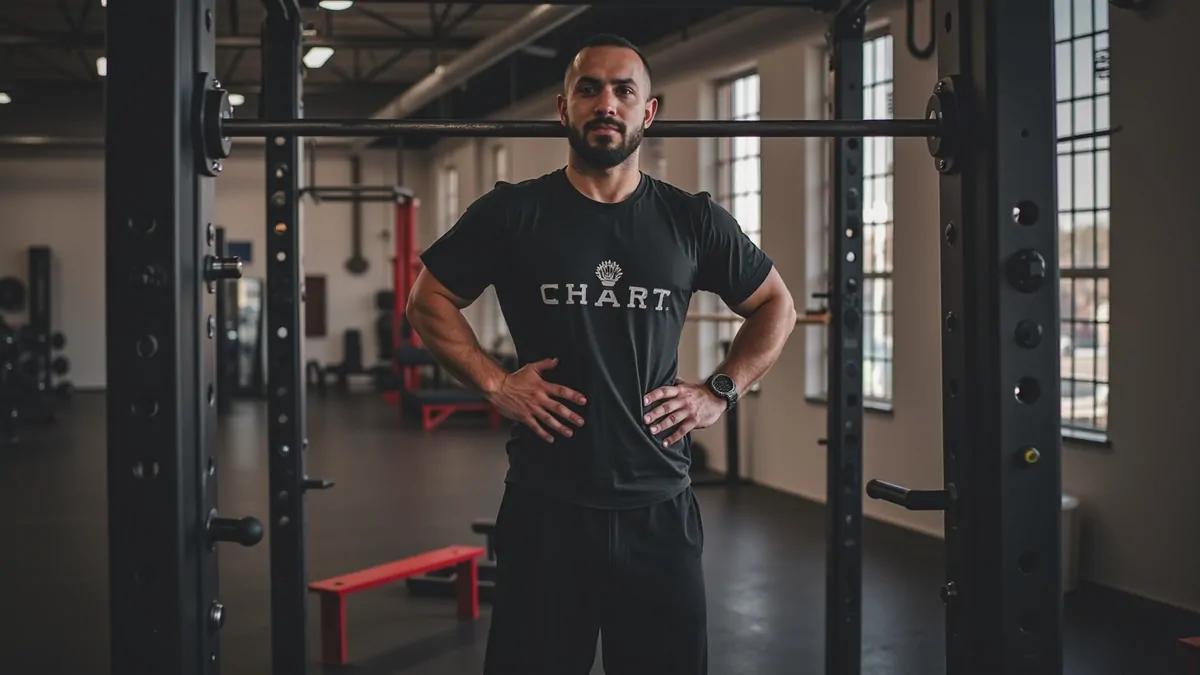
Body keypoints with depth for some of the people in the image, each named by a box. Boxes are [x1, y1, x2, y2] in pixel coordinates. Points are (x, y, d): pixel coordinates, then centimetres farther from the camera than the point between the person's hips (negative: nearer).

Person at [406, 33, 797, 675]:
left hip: (659, 507, 2)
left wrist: (720, 391, 3)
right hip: (545, 505, -1)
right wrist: (494, 383, -5)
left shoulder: (692, 220, 4)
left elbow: (775, 307, 15)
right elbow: (429, 300, 6)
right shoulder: (513, 212, -1)